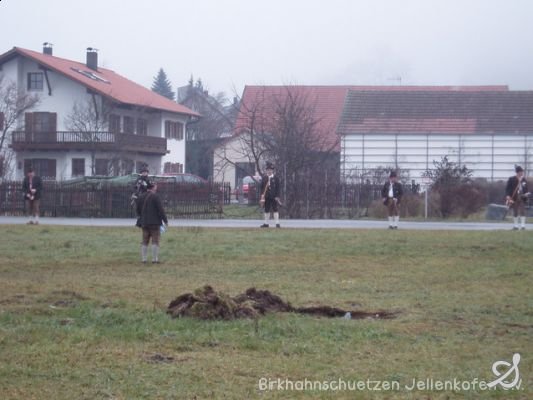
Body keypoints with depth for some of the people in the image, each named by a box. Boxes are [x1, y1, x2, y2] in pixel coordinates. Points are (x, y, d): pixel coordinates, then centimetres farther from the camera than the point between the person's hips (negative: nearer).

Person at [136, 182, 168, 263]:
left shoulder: (140, 197, 9)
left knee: (145, 241, 10)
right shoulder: (155, 196, -11)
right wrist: (165, 220, -6)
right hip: (155, 222, -6)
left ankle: (143, 259, 8)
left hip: (144, 223, 6)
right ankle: (154, 259, -4)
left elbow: (138, 210, 15)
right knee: (155, 241, -2)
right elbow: (160, 210, -13)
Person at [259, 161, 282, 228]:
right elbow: (262, 187, 7)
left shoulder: (276, 178, -1)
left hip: (274, 197, -3)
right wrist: (262, 195, -1)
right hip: (266, 197, 3)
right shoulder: (264, 178, 5)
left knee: (275, 210, -3)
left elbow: (278, 187, -2)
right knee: (267, 210, 10)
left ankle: (277, 223, -1)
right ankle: (266, 223, 18)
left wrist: (277, 196, -9)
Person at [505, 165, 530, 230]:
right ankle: (516, 225, 15)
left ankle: (523, 225, -7)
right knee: (515, 212, 6)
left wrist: (527, 193, -1)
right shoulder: (511, 180, -3)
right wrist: (508, 196, -15)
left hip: (522, 198, 2)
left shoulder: (524, 180, 8)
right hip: (514, 198, -2)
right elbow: (507, 188, -4)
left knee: (522, 211, -7)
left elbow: (526, 189, 18)